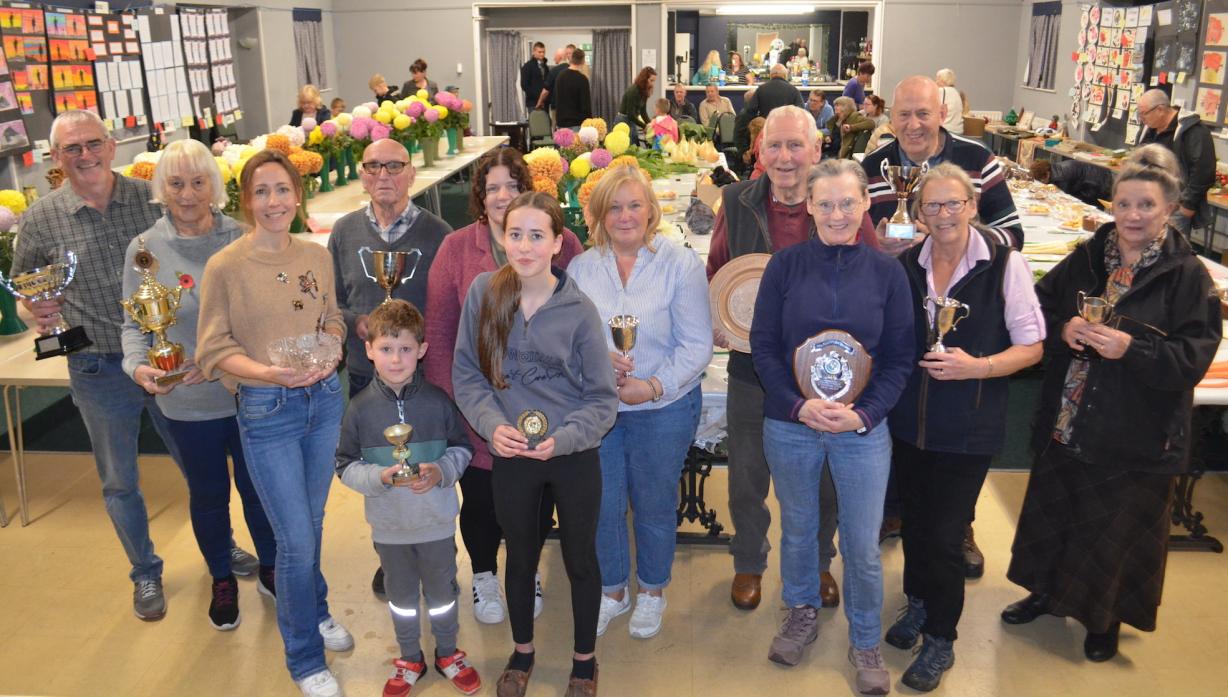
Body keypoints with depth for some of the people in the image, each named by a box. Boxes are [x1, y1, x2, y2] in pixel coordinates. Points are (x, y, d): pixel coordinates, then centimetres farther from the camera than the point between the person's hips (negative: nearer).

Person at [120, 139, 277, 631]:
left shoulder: (241, 240, -6)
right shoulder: (145, 248, -5)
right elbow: (135, 324, -1)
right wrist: (138, 366, -19)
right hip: (188, 403, 0)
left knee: (257, 486, 16)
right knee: (208, 494, 17)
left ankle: (270, 569, 39)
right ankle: (222, 580, 40)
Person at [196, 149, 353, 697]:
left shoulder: (317, 256, 2)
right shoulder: (225, 267, -12)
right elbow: (214, 350, -8)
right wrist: (269, 372, -25)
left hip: (324, 399, 4)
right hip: (266, 410, -4)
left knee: (311, 523, 20)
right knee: (296, 539, 0)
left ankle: (313, 612, 46)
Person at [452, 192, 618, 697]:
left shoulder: (579, 310, -11)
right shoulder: (484, 292, -7)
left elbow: (603, 398, -7)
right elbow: (466, 374, -1)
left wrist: (561, 439, -20)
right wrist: (492, 424, -16)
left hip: (574, 457, -1)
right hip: (510, 455, 2)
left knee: (580, 559, 14)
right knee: (520, 556, 20)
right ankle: (522, 652, 44)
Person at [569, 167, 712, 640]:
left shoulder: (681, 264, -9)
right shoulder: (581, 268, 2)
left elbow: (696, 346, -10)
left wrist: (653, 386, -20)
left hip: (663, 410, -2)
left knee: (654, 506, 13)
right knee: (601, 505, 12)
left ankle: (652, 592, 37)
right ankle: (613, 591, 36)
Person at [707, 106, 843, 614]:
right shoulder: (737, 202, -3)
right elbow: (717, 272, 8)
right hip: (753, 362, 1)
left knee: (821, 476, 17)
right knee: (747, 474, 15)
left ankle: (817, 562, 42)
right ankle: (749, 563, 39)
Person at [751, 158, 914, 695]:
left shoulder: (886, 271, -3)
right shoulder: (785, 265, -5)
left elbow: (900, 358, -1)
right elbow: (763, 345, -4)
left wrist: (864, 414, -14)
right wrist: (798, 406, -16)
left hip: (863, 429, 0)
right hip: (789, 425, 0)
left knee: (862, 545, 8)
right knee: (797, 529, 17)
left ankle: (865, 641, 31)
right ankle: (802, 612, 43)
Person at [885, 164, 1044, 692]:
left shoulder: (1005, 265, -12)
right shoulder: (906, 266, 1)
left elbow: (1031, 347, -8)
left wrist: (975, 365, -23)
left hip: (968, 430, -4)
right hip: (910, 423, 4)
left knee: (945, 534, 3)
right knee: (915, 520, 18)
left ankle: (940, 639, 24)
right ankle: (918, 603, 43)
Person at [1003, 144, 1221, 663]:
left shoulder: (1187, 276, -11)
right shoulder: (1086, 259, 1)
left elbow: (1194, 357, -15)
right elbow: (1037, 308, 4)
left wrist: (1132, 348, -29)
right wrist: (1063, 329, -16)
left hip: (1136, 438, -3)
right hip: (1066, 423, 4)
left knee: (1117, 528, 12)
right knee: (1053, 511, 18)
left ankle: (1105, 620, 35)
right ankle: (1046, 591, 42)